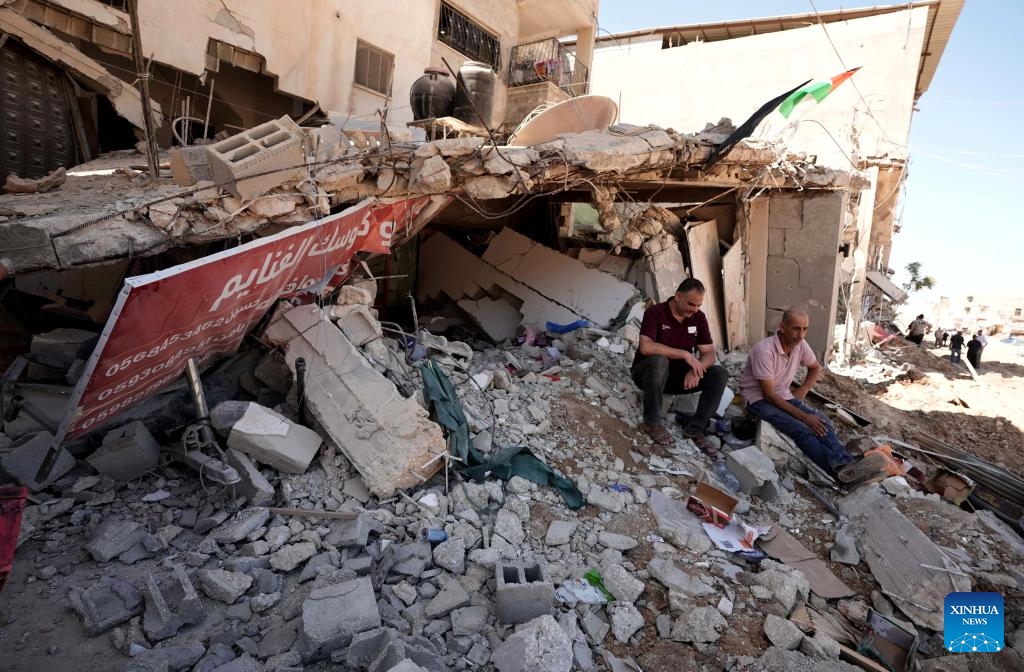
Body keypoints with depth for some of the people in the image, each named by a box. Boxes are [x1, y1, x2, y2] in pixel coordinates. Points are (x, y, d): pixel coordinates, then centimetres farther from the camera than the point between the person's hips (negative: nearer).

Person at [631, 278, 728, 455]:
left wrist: (696, 369, -26)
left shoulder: (699, 317, -1)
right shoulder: (655, 313, -17)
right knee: (659, 361, -39)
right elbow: (645, 347, -33)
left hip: (680, 376, 5)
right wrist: (686, 354, -31)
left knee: (720, 374, -14)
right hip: (648, 373, -5)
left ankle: (694, 429, -12)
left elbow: (709, 353, -4)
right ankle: (652, 422, -22)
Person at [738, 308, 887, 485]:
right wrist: (802, 416, -24)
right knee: (801, 429, -30)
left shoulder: (800, 345, -3)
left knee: (821, 421, -21)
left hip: (783, 395, 7)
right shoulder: (764, 350, -25)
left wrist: (803, 390, 4)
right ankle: (842, 472, -45)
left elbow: (816, 368, 21)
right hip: (759, 399, -7)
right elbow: (768, 394, -24)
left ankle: (845, 466, -41)